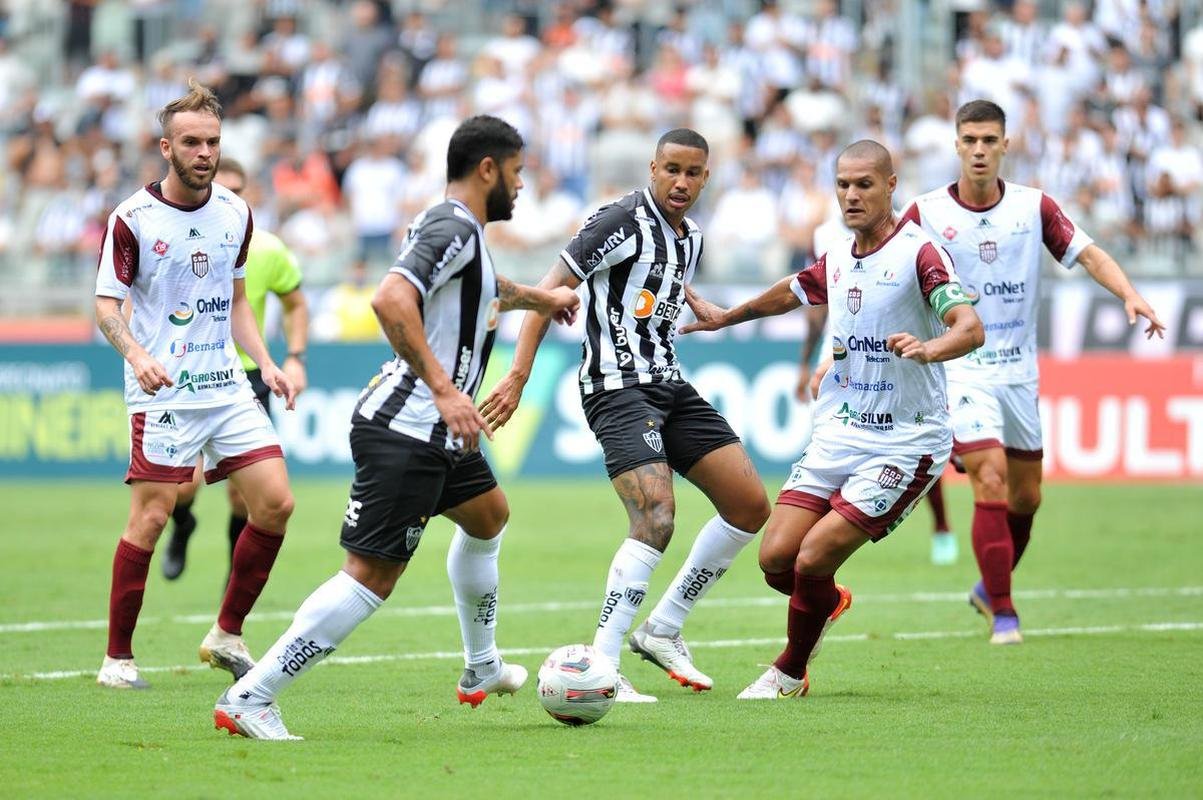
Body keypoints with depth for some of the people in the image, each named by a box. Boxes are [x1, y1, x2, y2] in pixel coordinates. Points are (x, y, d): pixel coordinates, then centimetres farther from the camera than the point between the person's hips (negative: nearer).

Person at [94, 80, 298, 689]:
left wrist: (266, 364, 9)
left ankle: (227, 634, 12)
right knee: (150, 518, -9)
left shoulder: (235, 214, 9)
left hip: (226, 385, 6)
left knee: (275, 503, -3)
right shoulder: (133, 218, -7)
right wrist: (137, 355, -24)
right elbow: (106, 304, -6)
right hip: (163, 391, -6)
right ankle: (117, 657, 1)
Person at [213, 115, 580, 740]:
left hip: (434, 430, 11)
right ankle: (247, 699, -16)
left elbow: (476, 284, 40)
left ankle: (482, 670, 45)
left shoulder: (453, 227, 16)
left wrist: (541, 299, 53)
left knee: (488, 516, 31)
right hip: (406, 431, -11)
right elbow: (390, 299, -31)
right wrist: (445, 390, -33)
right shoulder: (455, 228, -15)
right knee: (371, 576, -14)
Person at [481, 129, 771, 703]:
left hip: (668, 385, 9)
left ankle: (662, 630, 14)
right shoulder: (625, 220, -11)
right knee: (656, 520, -24)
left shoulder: (692, 239, 14)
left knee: (750, 507, 5)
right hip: (618, 388, -9)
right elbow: (552, 290, -13)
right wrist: (518, 375, -18)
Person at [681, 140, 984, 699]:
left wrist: (929, 348, -47)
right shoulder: (836, 261, 9)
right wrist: (726, 317, 44)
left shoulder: (918, 253, -13)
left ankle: (790, 673, 13)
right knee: (776, 558, -4)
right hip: (837, 434, 6)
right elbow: (789, 293, 32)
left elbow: (970, 327, -26)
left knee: (813, 559, -14)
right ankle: (829, 604, 32)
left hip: (904, 442, -6)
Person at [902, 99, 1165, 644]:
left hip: (1019, 371, 4)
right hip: (961, 371, -4)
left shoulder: (1035, 207, 0)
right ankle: (1002, 613, -12)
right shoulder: (926, 214, -6)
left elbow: (1088, 255, -3)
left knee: (1025, 496, 10)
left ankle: (990, 588, 35)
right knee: (991, 482, -19)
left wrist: (1129, 294, -21)